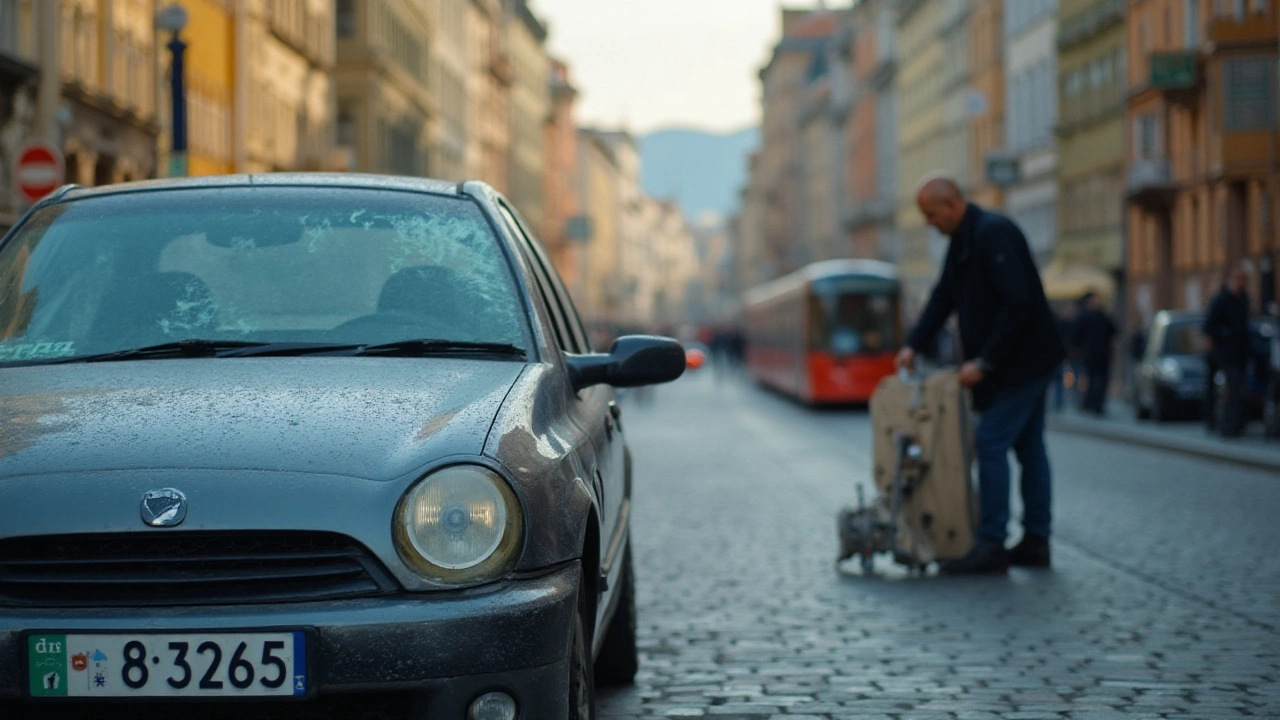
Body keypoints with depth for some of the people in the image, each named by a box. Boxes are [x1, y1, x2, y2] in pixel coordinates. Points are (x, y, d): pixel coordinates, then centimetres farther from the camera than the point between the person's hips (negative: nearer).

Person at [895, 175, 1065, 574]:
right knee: (1027, 446, 11)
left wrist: (984, 362, -22)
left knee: (991, 443, -10)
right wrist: (913, 344, 5)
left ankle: (992, 545, -8)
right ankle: (1035, 541, 16)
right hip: (1024, 362, 10)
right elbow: (943, 298, 17)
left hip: (1022, 359, -10)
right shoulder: (961, 241, 12)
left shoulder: (994, 233, -20)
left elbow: (1017, 303, -26)